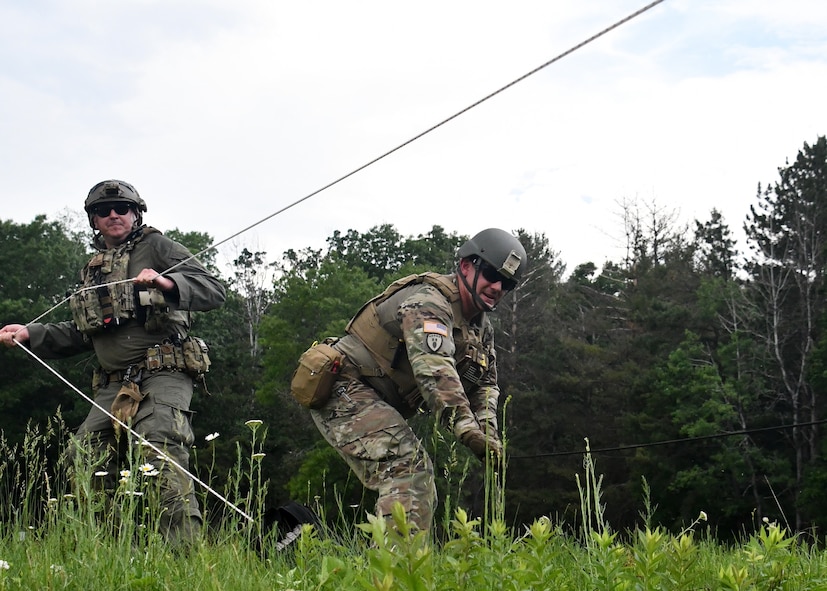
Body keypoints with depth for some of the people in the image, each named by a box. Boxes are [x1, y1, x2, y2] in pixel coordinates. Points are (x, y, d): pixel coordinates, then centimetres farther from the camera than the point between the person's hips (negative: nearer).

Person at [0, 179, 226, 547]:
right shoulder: (92, 271, 24)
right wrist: (30, 334, 19)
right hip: (113, 386, 8)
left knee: (163, 459, -23)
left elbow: (213, 291, -6)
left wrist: (167, 282, -23)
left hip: (161, 376, -7)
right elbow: (80, 335, 30)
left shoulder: (156, 247, 4)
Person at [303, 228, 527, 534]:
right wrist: (465, 425, -46)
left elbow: (484, 385, 11)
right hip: (345, 390, -11)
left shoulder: (481, 326, 11)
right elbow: (434, 368, -37)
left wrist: (488, 433, -10)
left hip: (378, 403, 11)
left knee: (420, 481, 12)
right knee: (407, 468, -25)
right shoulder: (428, 302, -21)